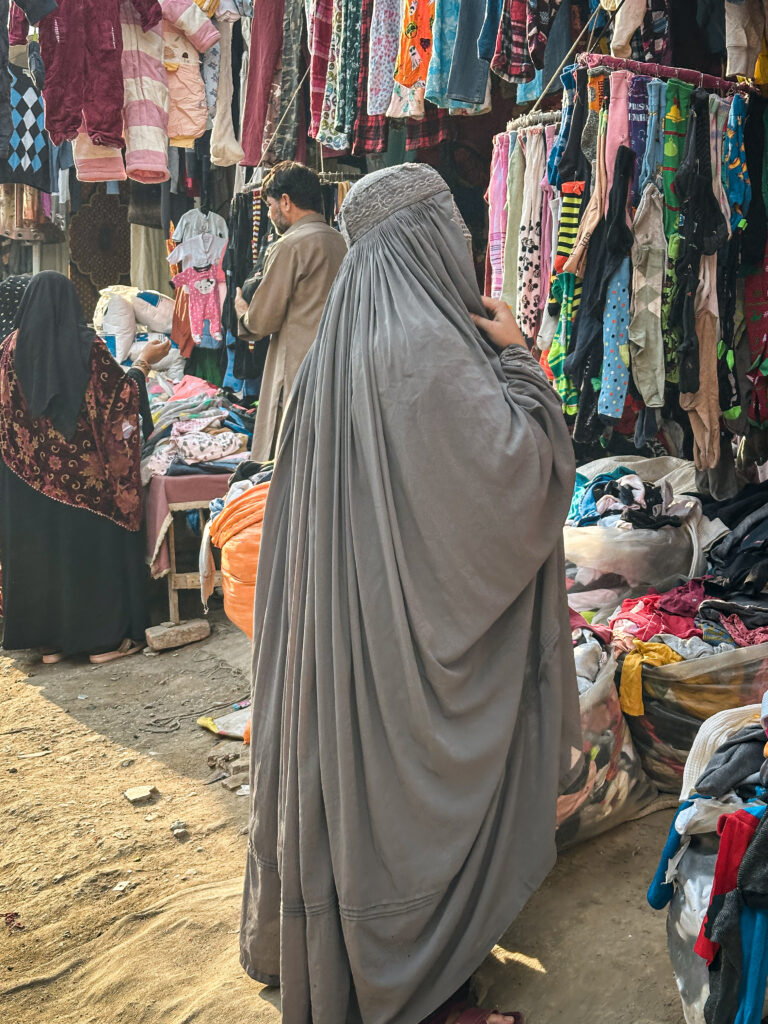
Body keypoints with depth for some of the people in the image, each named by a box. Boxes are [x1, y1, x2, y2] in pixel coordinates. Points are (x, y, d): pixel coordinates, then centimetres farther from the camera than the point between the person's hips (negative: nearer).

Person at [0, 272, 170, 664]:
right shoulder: (87, 345, -9)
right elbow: (120, 395, -2)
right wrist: (144, 362, 11)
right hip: (83, 468, -2)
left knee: (39, 546, 11)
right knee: (91, 543, 7)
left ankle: (49, 639, 20)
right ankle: (104, 637, 12)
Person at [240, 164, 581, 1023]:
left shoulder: (344, 335, 6)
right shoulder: (426, 346, -22)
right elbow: (521, 467, -22)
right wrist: (514, 357, -10)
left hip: (343, 609, 9)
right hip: (415, 626, -9)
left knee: (347, 764, 21)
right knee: (406, 781, 7)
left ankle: (321, 952, 42)